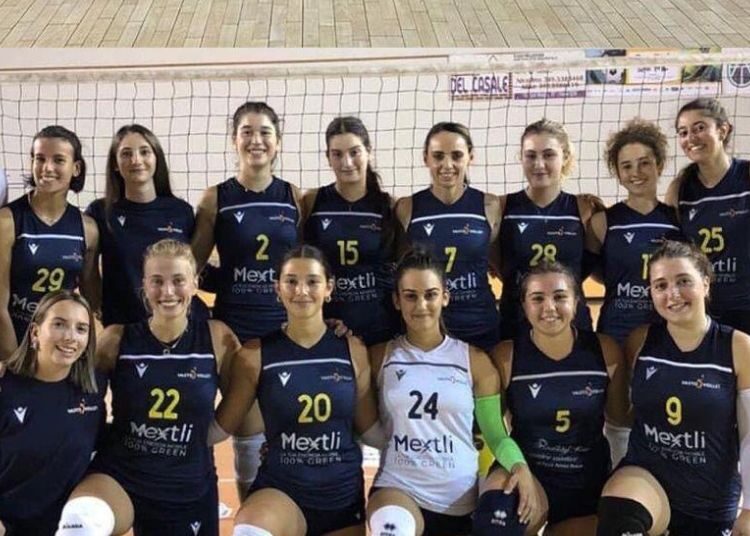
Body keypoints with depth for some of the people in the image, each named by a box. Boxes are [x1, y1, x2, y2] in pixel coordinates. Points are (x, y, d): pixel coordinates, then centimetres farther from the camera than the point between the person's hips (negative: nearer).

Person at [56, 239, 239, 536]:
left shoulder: (218, 338, -5)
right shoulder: (117, 339, -6)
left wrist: (203, 434, -3)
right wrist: (108, 435, -6)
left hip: (189, 489, 2)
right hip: (118, 474, -1)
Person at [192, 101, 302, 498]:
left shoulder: (295, 198, 4)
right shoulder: (216, 199, 0)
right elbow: (192, 265, 4)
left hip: (289, 326, 1)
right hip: (236, 329, -1)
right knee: (248, 431, 4)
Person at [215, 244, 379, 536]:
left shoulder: (353, 351, 0)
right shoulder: (255, 355, -5)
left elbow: (370, 429, 6)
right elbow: (218, 427, -1)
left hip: (344, 496, 3)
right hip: (280, 490, -3)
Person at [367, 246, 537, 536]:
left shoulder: (475, 360, 4)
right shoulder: (381, 356, 4)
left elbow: (495, 433, 6)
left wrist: (520, 467, -15)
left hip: (461, 501, 2)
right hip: (397, 486, -2)